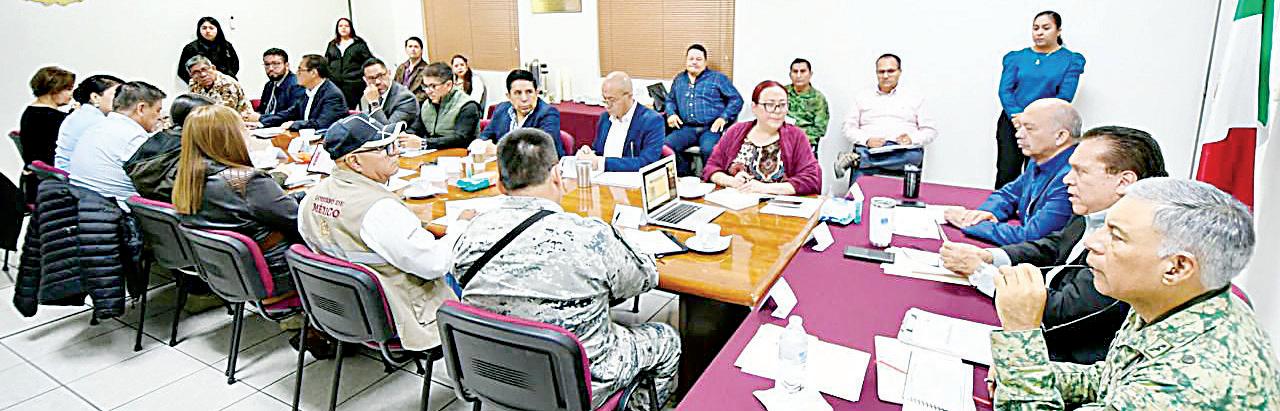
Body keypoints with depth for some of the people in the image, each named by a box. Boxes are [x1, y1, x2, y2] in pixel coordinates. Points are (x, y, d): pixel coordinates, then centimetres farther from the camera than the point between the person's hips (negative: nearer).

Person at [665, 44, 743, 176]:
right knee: (666, 145, -26)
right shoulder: (679, 79, 24)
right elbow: (670, 99, 32)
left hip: (711, 129, -3)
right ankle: (685, 175, -9)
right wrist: (671, 114, 9)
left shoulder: (717, 78, 11)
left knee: (708, 150, -37)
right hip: (687, 129, 4)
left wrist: (723, 118, -9)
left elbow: (736, 99, 6)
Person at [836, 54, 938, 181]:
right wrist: (867, 140, -10)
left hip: (902, 151, 2)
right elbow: (848, 127, 11)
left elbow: (930, 130, 15)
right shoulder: (861, 96, 19)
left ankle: (855, 159, -34)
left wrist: (912, 139, -8)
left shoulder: (914, 98, 19)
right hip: (869, 149, -2)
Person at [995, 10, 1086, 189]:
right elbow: (1005, 90, 1)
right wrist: (1016, 116, -16)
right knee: (1006, 175, -8)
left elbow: (1064, 97, -5)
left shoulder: (1071, 60, 6)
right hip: (1012, 123, 1)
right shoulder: (1016, 57, 11)